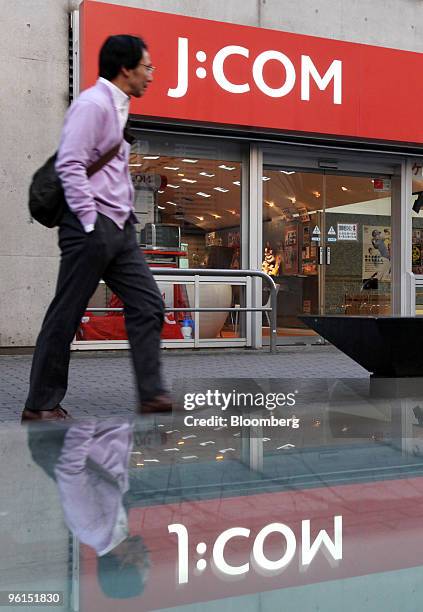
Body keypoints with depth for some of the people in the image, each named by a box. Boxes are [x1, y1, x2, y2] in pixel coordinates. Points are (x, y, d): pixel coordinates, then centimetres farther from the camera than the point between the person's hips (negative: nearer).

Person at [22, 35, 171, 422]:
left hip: (120, 228, 10)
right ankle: (41, 405, 8)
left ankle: (152, 395, 7)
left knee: (147, 304, 3)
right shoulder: (92, 104, -9)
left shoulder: (118, 107, 19)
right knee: (66, 316, -2)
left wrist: (127, 213, 16)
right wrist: (91, 224, -19)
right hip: (93, 226, -9)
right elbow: (70, 165, -18)